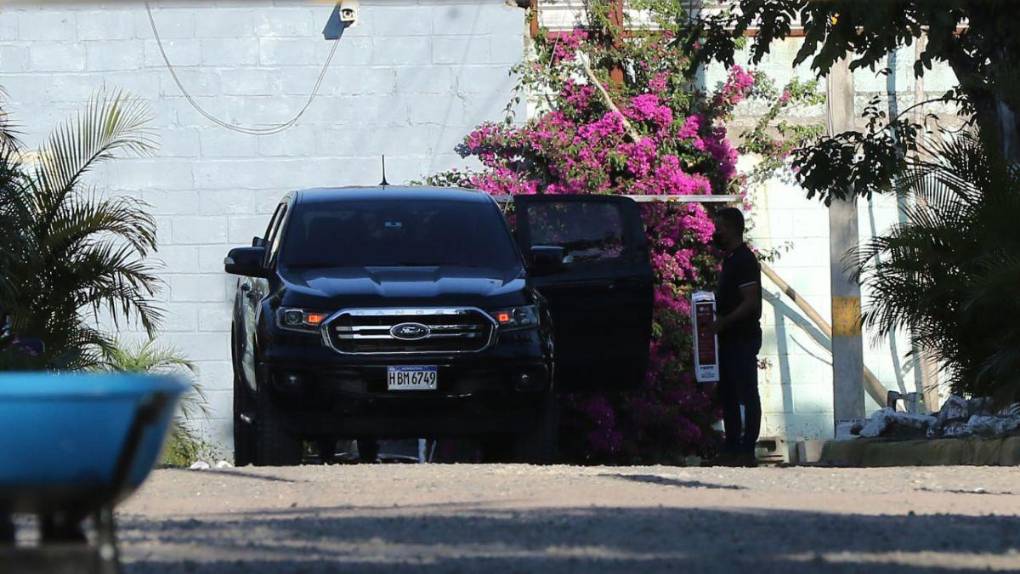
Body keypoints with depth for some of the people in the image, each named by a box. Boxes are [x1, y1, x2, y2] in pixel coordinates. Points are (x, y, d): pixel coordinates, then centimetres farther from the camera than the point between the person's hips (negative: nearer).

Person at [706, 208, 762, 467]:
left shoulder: (744, 260, -14)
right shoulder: (731, 259, 16)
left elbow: (750, 302, -21)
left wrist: (723, 322, -23)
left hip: (743, 338, -10)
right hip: (730, 339, 10)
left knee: (747, 395, -6)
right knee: (728, 394, 12)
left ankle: (747, 452, -5)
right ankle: (732, 448, 17)